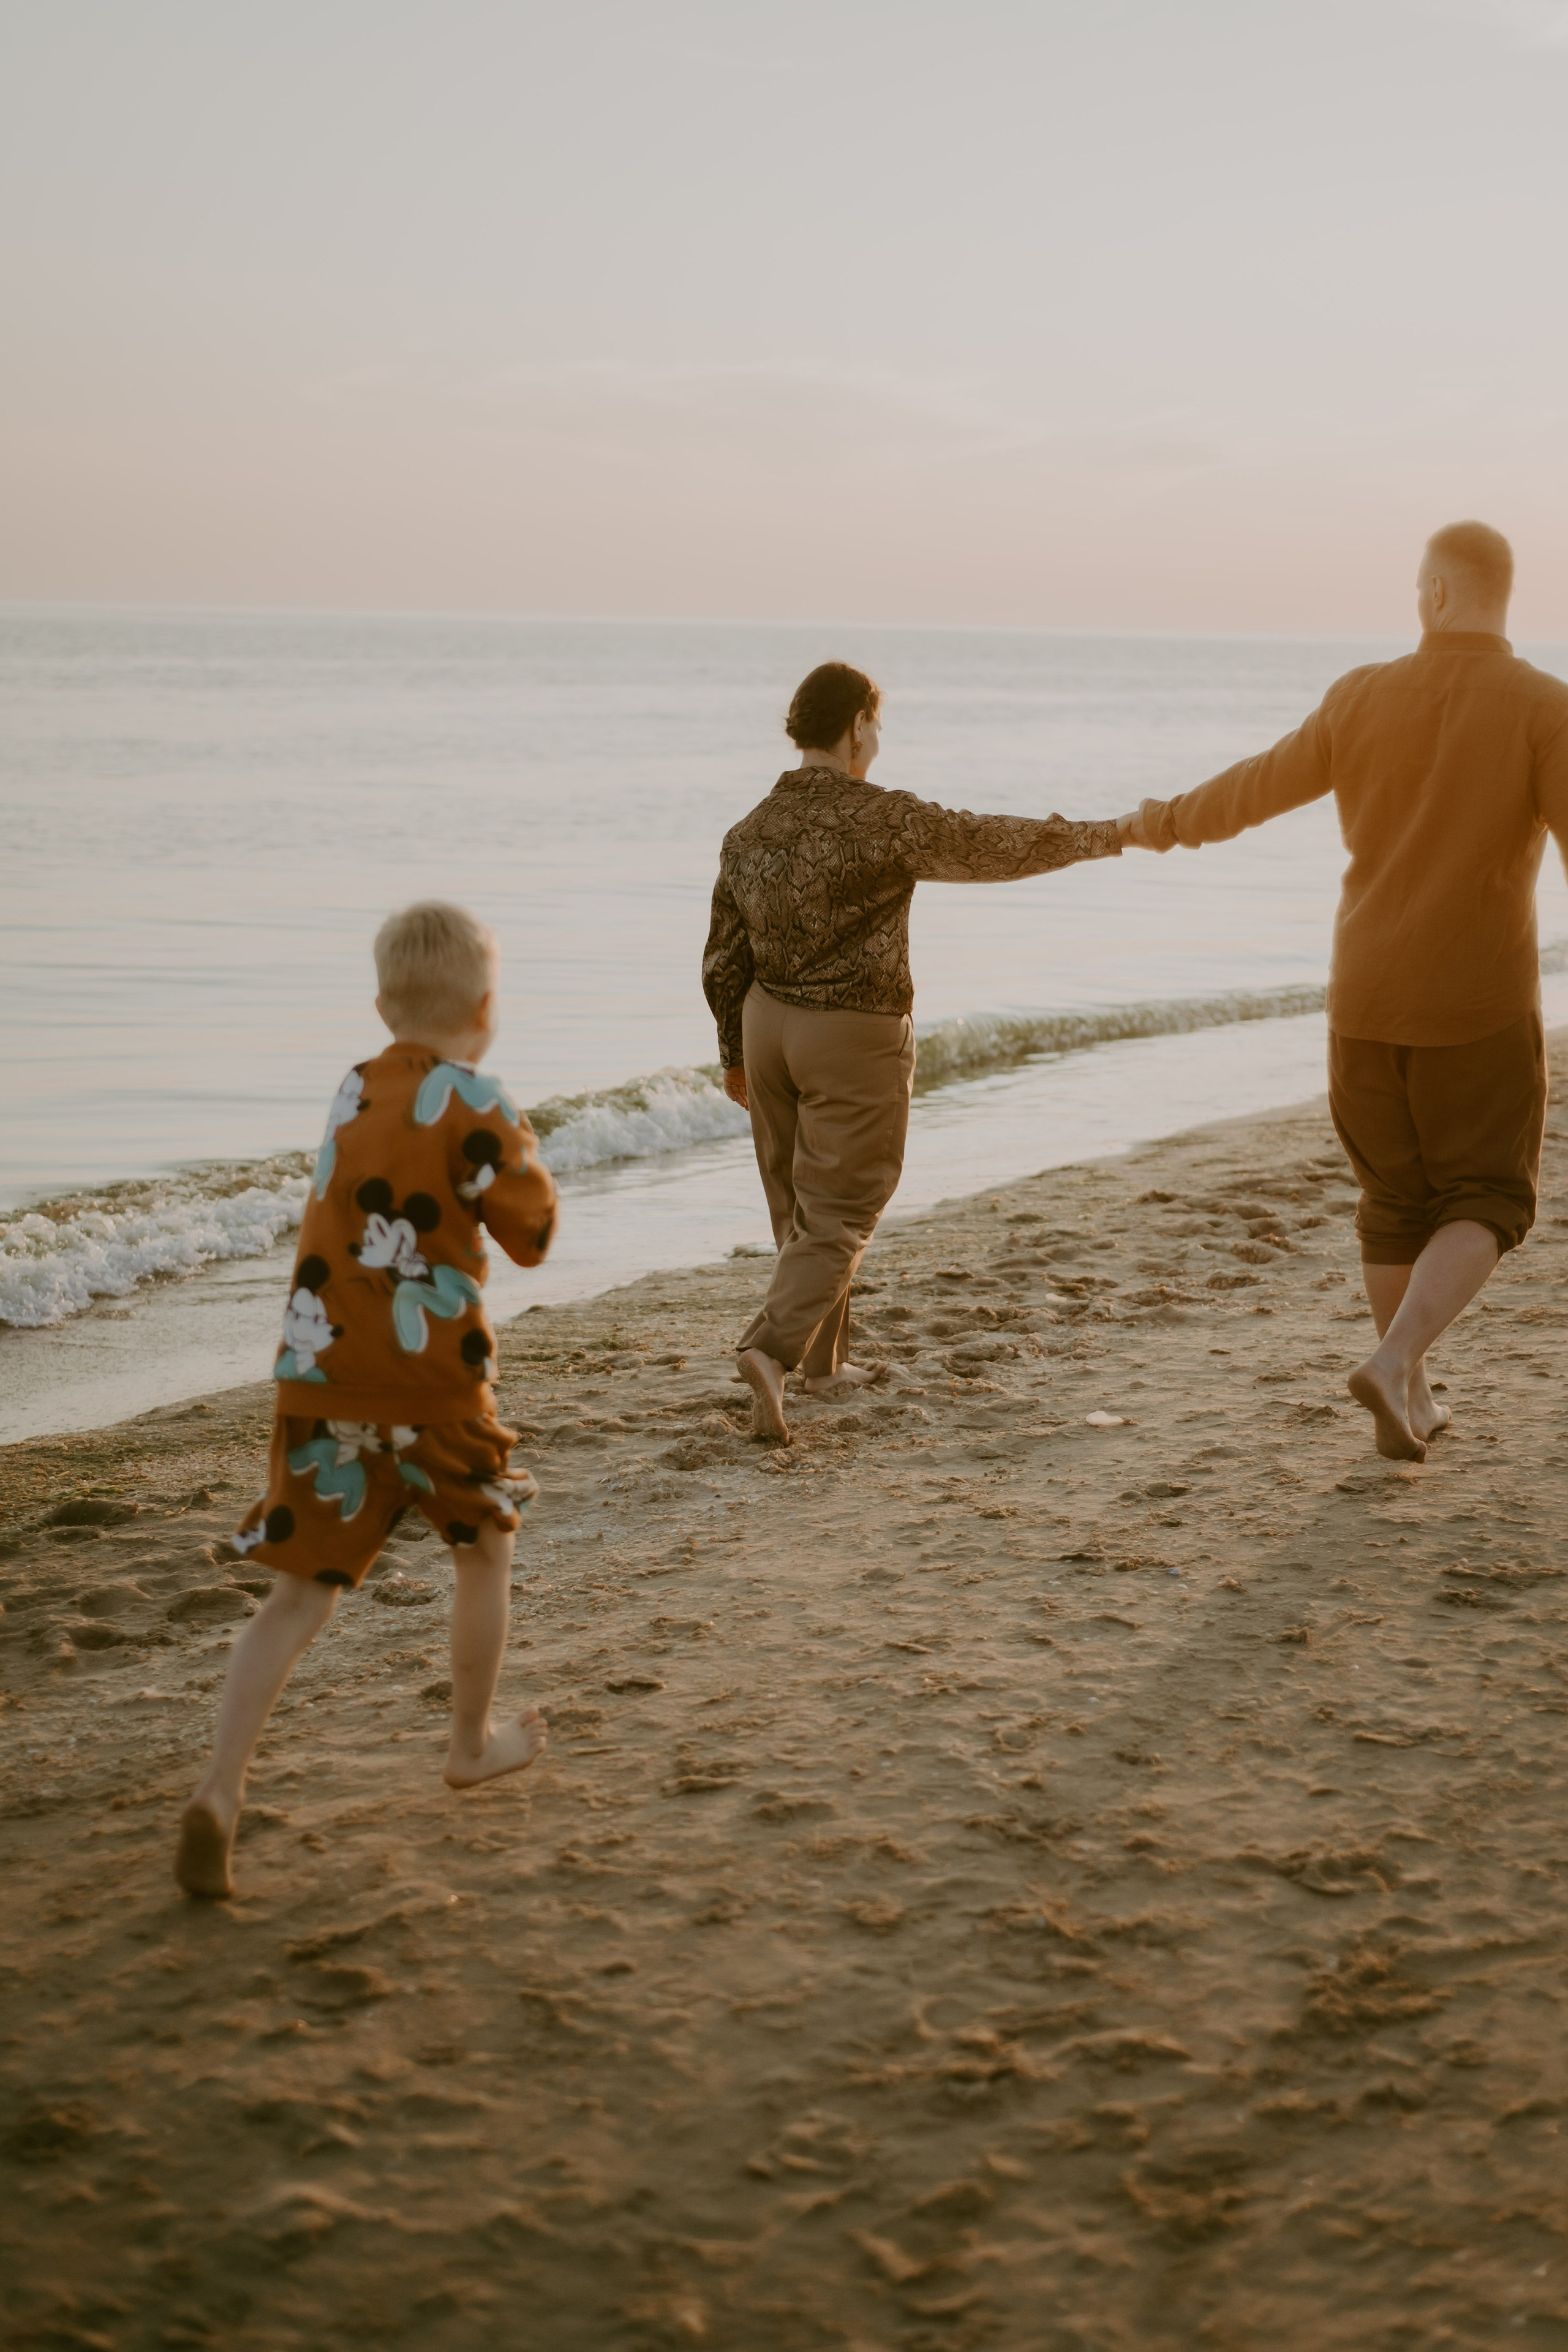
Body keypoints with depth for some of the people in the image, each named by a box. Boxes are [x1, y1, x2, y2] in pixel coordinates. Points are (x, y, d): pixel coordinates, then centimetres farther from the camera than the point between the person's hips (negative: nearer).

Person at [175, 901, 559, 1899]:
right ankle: (475, 1742, 35)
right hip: (430, 1376, -5)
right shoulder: (474, 1107, -8)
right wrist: (523, 1146, 14)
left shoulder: (355, 1093, 11)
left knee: (305, 1588, 5)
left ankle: (221, 1790, -10)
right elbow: (531, 1233, -1)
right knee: (486, 1547, 21)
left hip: (319, 1371, 5)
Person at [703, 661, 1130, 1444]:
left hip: (770, 1026, 6)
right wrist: (1092, 838, 5)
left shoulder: (747, 834, 0)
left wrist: (735, 1054, 20)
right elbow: (995, 846, -10)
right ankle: (771, 1350, -18)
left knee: (800, 1204, 18)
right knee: (839, 1216, 0)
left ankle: (824, 1358, 29)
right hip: (856, 1038, -6)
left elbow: (724, 962, 7)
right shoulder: (884, 821, -17)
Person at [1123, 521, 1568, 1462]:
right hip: (1478, 1006, -3)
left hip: (1368, 998, 4)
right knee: (1485, 1209, 8)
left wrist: (1181, 818, 33)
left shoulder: (1363, 698, -2)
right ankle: (1394, 1364, -15)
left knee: (1400, 1199, 20)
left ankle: (1409, 1402, 24)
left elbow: (1265, 786, 13)